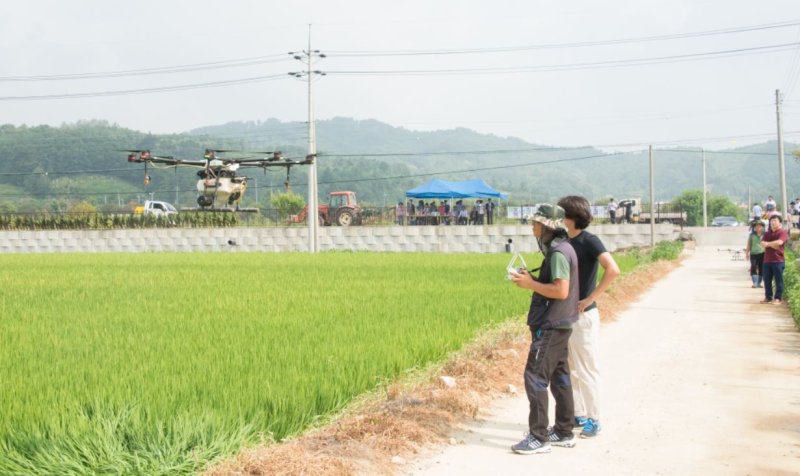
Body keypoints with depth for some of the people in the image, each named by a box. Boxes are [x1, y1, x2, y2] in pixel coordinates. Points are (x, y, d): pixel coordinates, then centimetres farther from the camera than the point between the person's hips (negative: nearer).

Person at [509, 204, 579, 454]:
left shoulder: (558, 252, -18)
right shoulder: (561, 248, 14)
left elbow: (561, 291, -25)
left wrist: (530, 284, -17)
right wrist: (532, 280, 7)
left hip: (551, 327, -10)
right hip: (559, 324, 10)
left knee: (535, 377, -7)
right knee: (559, 377, 14)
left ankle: (539, 437, -2)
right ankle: (564, 433, 22)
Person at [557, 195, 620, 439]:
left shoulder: (589, 241, -13)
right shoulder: (565, 241, 10)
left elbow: (613, 270, -26)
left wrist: (590, 299, -22)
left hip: (583, 315, -8)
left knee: (587, 370, 0)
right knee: (570, 369, 14)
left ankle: (593, 420, 10)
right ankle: (578, 415, 25)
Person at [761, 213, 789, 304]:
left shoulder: (782, 232, -3)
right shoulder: (767, 233, 17)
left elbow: (779, 242, -20)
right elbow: (762, 242, 2)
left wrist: (768, 243, -6)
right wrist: (772, 245, -14)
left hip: (778, 260, -6)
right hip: (767, 260, 6)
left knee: (778, 280, -2)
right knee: (767, 280, 8)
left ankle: (778, 298, 3)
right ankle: (768, 297, 17)